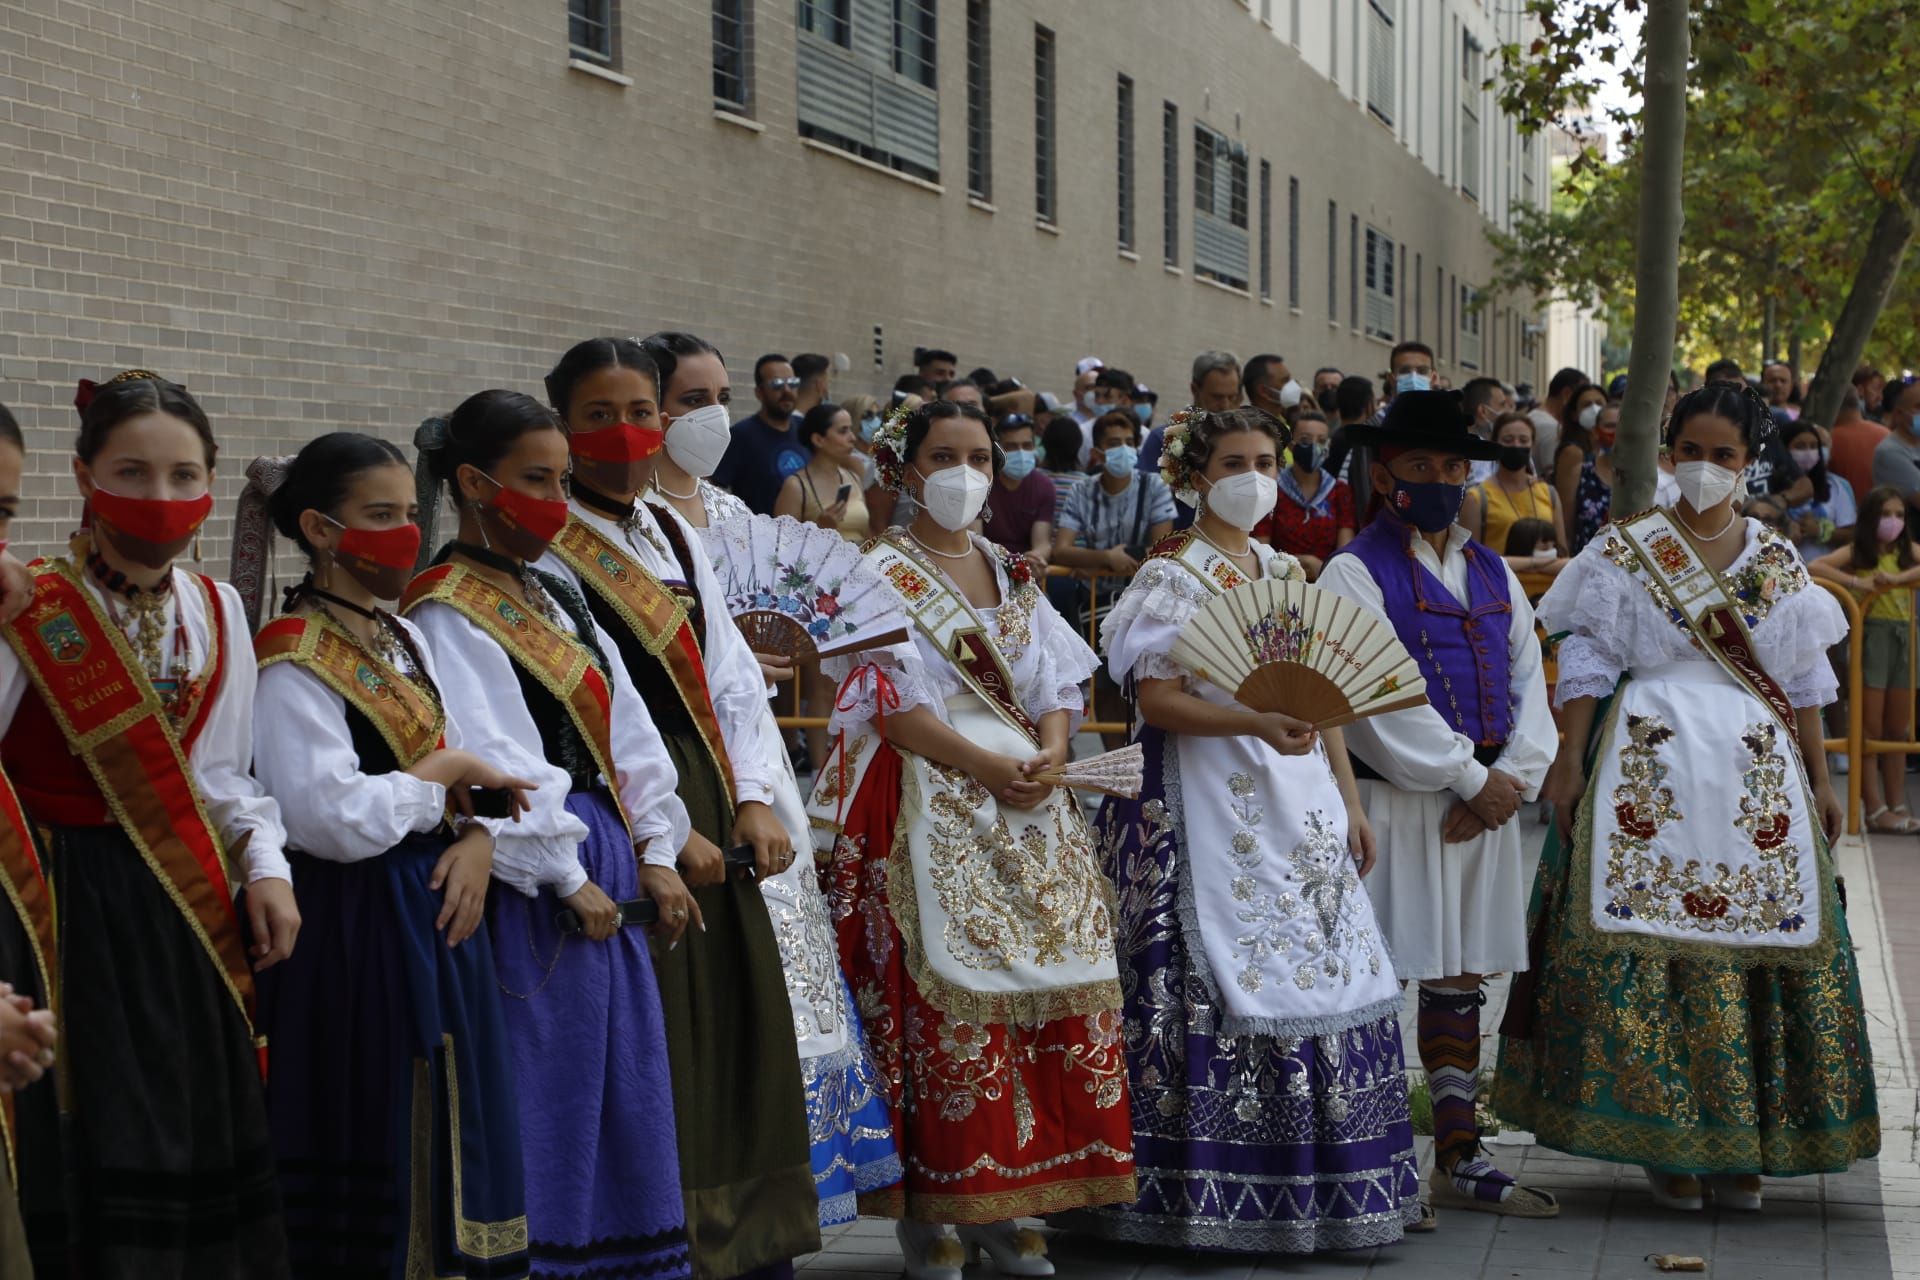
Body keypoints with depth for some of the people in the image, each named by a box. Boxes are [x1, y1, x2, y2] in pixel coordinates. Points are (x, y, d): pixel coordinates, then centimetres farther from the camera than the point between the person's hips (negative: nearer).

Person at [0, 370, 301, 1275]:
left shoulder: (216, 610, 7)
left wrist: (264, 864, 1)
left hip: (195, 911, 6)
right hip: (84, 910, -5)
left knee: (211, 1145, 10)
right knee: (102, 1169, -1)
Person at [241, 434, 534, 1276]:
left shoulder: (403, 640, 12)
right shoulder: (293, 663, -14)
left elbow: (466, 769, 14)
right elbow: (331, 818, -24)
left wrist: (477, 833, -8)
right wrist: (443, 773, -12)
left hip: (433, 915, 8)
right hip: (353, 925, -8)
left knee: (448, 1132, 12)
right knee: (372, 1137, -1)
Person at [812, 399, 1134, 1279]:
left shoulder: (1011, 573, 18)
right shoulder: (884, 571, 0)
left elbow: (1054, 684, 13)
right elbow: (889, 703, -10)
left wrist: (1049, 757, -8)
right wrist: (987, 765, -16)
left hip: (1030, 807, 6)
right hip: (929, 802, -6)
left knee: (1050, 982, 0)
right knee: (945, 993, -10)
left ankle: (1001, 1204, 7)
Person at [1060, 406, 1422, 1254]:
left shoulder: (1287, 573, 17)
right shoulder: (1173, 575, -4)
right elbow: (1156, 699, -14)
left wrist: (1349, 801, 12)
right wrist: (1255, 724, -27)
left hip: (1300, 804, 7)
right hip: (1208, 807, -7)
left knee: (1317, 977, 5)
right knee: (1221, 977, -9)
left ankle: (1314, 1181, 13)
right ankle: (1210, 1192, -3)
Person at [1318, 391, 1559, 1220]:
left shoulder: (1494, 575, 15)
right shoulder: (1356, 574, -6)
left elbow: (1528, 686, 11)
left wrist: (1512, 779, -5)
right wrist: (1471, 780, -13)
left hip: (1483, 808, 7)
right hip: (1392, 806, -6)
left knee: (1459, 981, 12)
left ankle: (1459, 1159, 20)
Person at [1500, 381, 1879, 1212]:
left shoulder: (1779, 564, 11)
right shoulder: (1623, 553, 3)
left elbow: (1804, 683, 13)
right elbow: (1587, 665, 0)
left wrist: (1819, 781, 9)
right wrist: (1570, 764, -8)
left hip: (1756, 776, 2)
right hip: (1650, 774, -2)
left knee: (1756, 948, -1)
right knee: (1648, 948, -6)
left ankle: (1741, 1146, 8)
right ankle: (1664, 1142, 3)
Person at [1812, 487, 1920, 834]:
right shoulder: (1857, 552, 0)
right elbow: (1815, 567, -14)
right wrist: (1858, 583, -22)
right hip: (1872, 633, -4)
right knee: (1870, 728, -1)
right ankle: (1875, 810, 0)